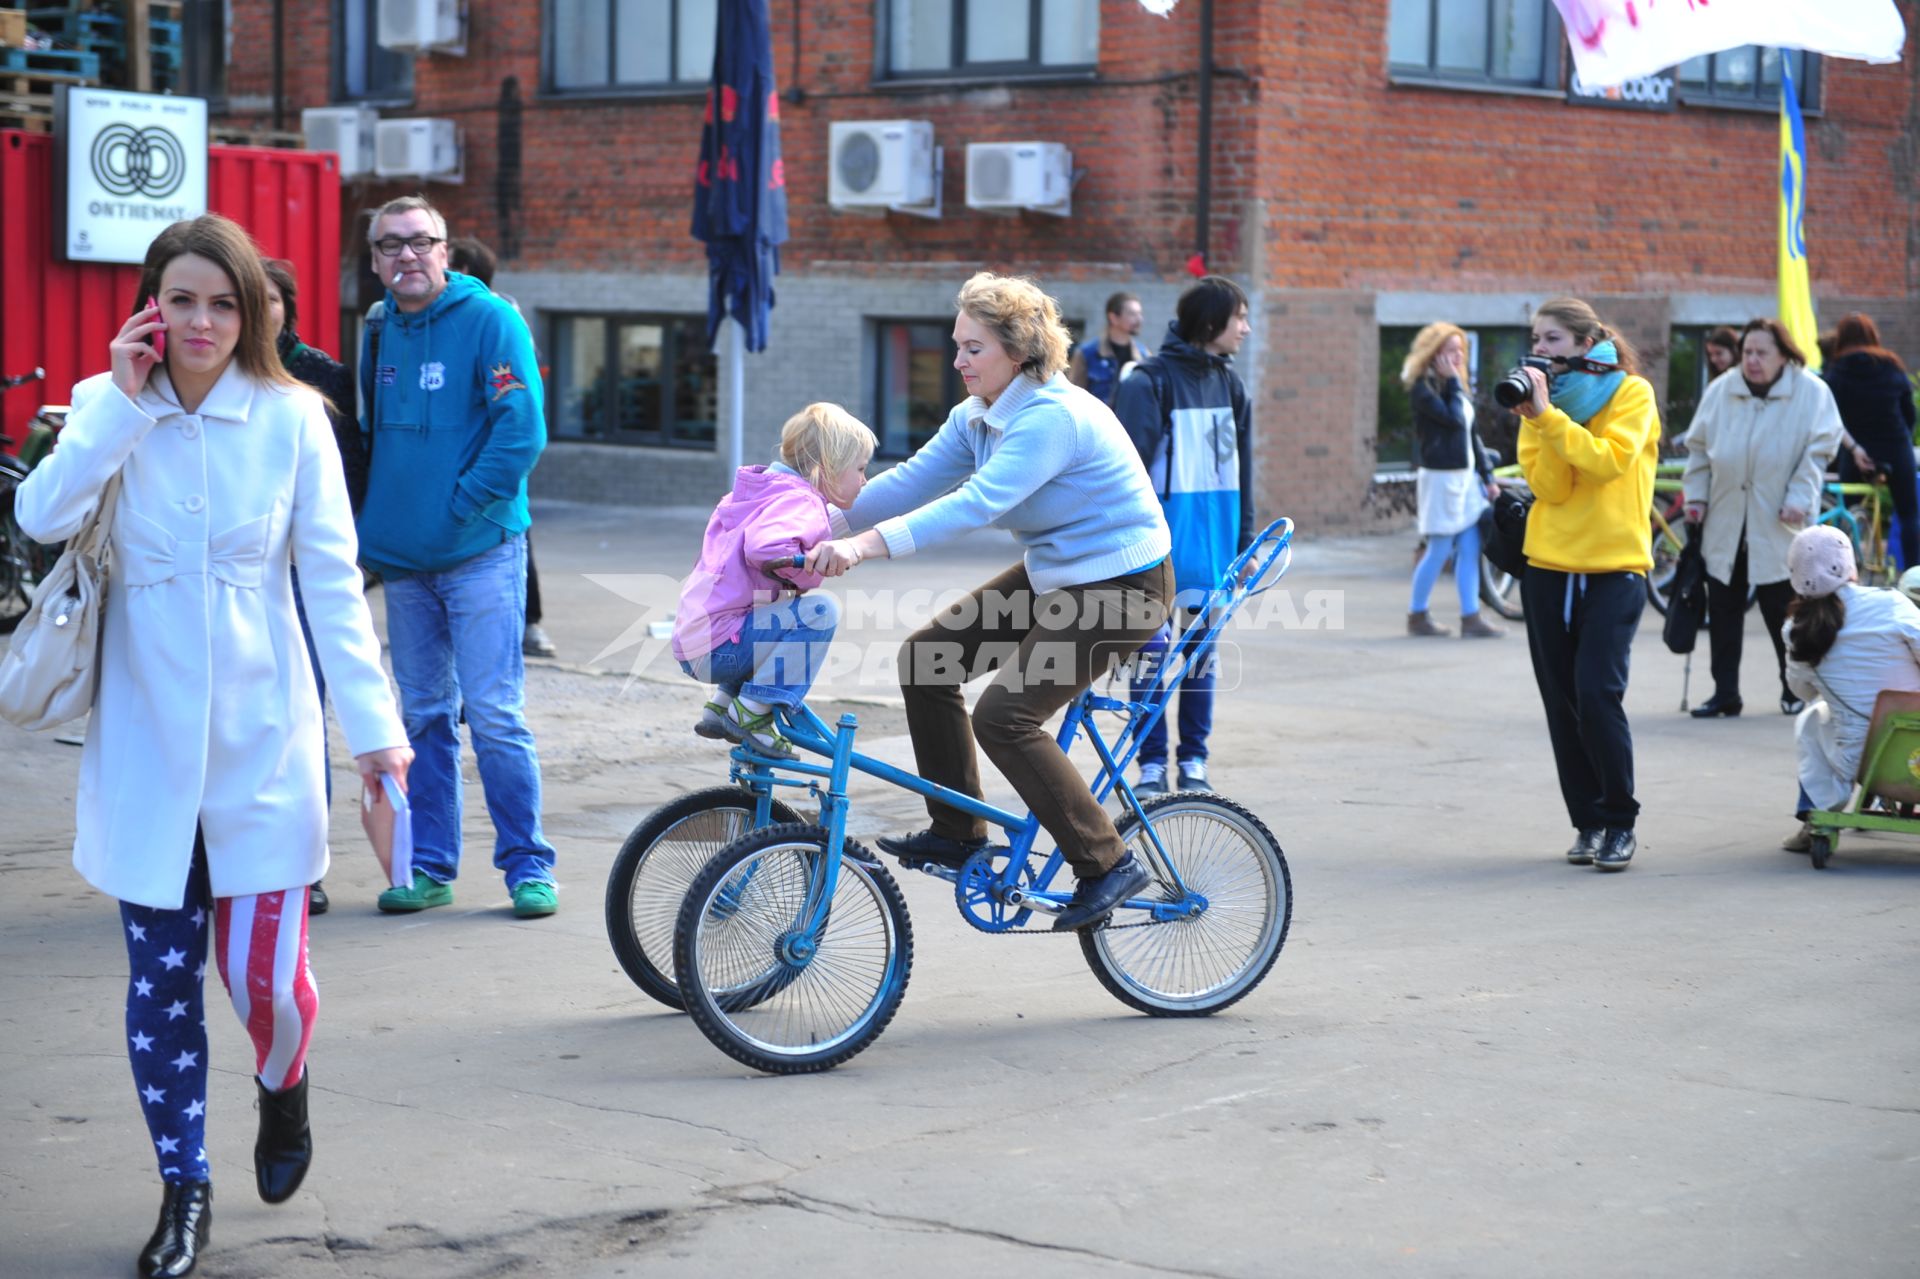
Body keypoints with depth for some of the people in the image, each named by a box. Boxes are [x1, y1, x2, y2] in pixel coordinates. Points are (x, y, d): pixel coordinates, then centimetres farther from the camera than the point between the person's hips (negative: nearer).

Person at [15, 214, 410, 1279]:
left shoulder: (291, 418, -3)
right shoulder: (108, 407, 1)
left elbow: (333, 580, -2)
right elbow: (41, 516, -17)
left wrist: (373, 723, -7)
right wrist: (123, 400, -18)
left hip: (260, 735, -1)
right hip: (145, 740, 1)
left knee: (264, 974, -3)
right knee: (161, 977, 6)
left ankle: (282, 1089, 33)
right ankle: (184, 1187, 23)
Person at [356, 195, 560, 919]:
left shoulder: (490, 320, -8)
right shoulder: (380, 330, 10)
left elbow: (521, 432, -14)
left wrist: (458, 509, -14)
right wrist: (373, 522, 11)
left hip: (480, 554, -6)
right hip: (401, 560, 6)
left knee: (495, 714, -5)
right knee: (423, 715, 10)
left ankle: (527, 864, 4)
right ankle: (429, 866, 17)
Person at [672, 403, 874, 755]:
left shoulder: (768, 491, 19)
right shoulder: (800, 500, -13)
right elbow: (765, 547, -33)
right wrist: (811, 573, -17)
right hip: (718, 645, -10)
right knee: (821, 610, -19)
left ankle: (722, 707, 23)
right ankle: (752, 712, -15)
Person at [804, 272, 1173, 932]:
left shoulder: (1054, 417, -26)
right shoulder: (976, 418, 4)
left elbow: (978, 502, -36)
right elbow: (910, 480, 1)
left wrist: (866, 544, -43)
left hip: (1121, 586, -10)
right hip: (1051, 576, 10)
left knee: (1005, 715, -19)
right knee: (929, 655, 5)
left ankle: (1108, 865, -8)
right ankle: (957, 832, 15)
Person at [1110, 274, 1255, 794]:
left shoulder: (1229, 382, 12)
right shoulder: (1151, 380, -8)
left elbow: (1240, 469, 16)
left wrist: (1244, 542, 14)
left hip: (1214, 532, 5)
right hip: (1162, 531, -5)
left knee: (1202, 648, 8)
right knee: (1151, 649, -3)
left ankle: (1193, 761, 15)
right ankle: (1152, 763, 6)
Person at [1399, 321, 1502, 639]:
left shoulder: (1456, 385, 16)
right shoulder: (1423, 387, -9)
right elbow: (1453, 419, -22)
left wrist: (1487, 476, 15)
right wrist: (1452, 382, -12)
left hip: (1467, 475, 8)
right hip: (1441, 476, -8)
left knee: (1470, 548, 2)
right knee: (1439, 550, -3)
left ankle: (1471, 619, 3)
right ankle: (1416, 616, 8)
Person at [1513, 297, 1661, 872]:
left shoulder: (1630, 393, -2)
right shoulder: (1543, 397, 9)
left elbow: (1609, 460, -19)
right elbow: (1549, 487, -3)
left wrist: (1548, 416, -21)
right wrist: (1537, 420, -14)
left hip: (1613, 568, -4)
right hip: (1548, 566, 5)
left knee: (1597, 694, -13)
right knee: (1562, 702, 4)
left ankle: (1620, 822, -1)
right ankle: (1587, 820, 14)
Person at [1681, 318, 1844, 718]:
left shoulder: (1811, 392, -4)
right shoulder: (1720, 391, 6)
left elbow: (1817, 451, -7)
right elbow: (1699, 448, 10)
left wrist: (1799, 499, -15)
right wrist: (1695, 499, 4)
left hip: (1776, 524, -3)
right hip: (1724, 524, 4)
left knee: (1782, 609, 3)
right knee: (1723, 610, 5)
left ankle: (1795, 688, 20)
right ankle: (1725, 693, 11)